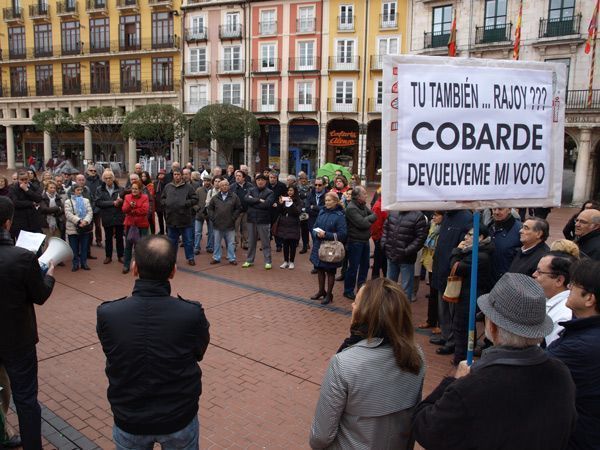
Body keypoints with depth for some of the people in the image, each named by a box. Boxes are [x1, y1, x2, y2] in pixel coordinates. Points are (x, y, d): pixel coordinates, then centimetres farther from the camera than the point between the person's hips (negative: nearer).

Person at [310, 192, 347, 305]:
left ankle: (329, 294, 24)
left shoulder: (339, 215, -12)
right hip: (319, 247, 5)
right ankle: (321, 291, 35)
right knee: (319, 269, 16)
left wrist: (326, 234, -23)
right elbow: (314, 227, 8)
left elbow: (342, 234, -17)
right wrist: (317, 233, -14)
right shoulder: (322, 212, 4)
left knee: (330, 272, 9)